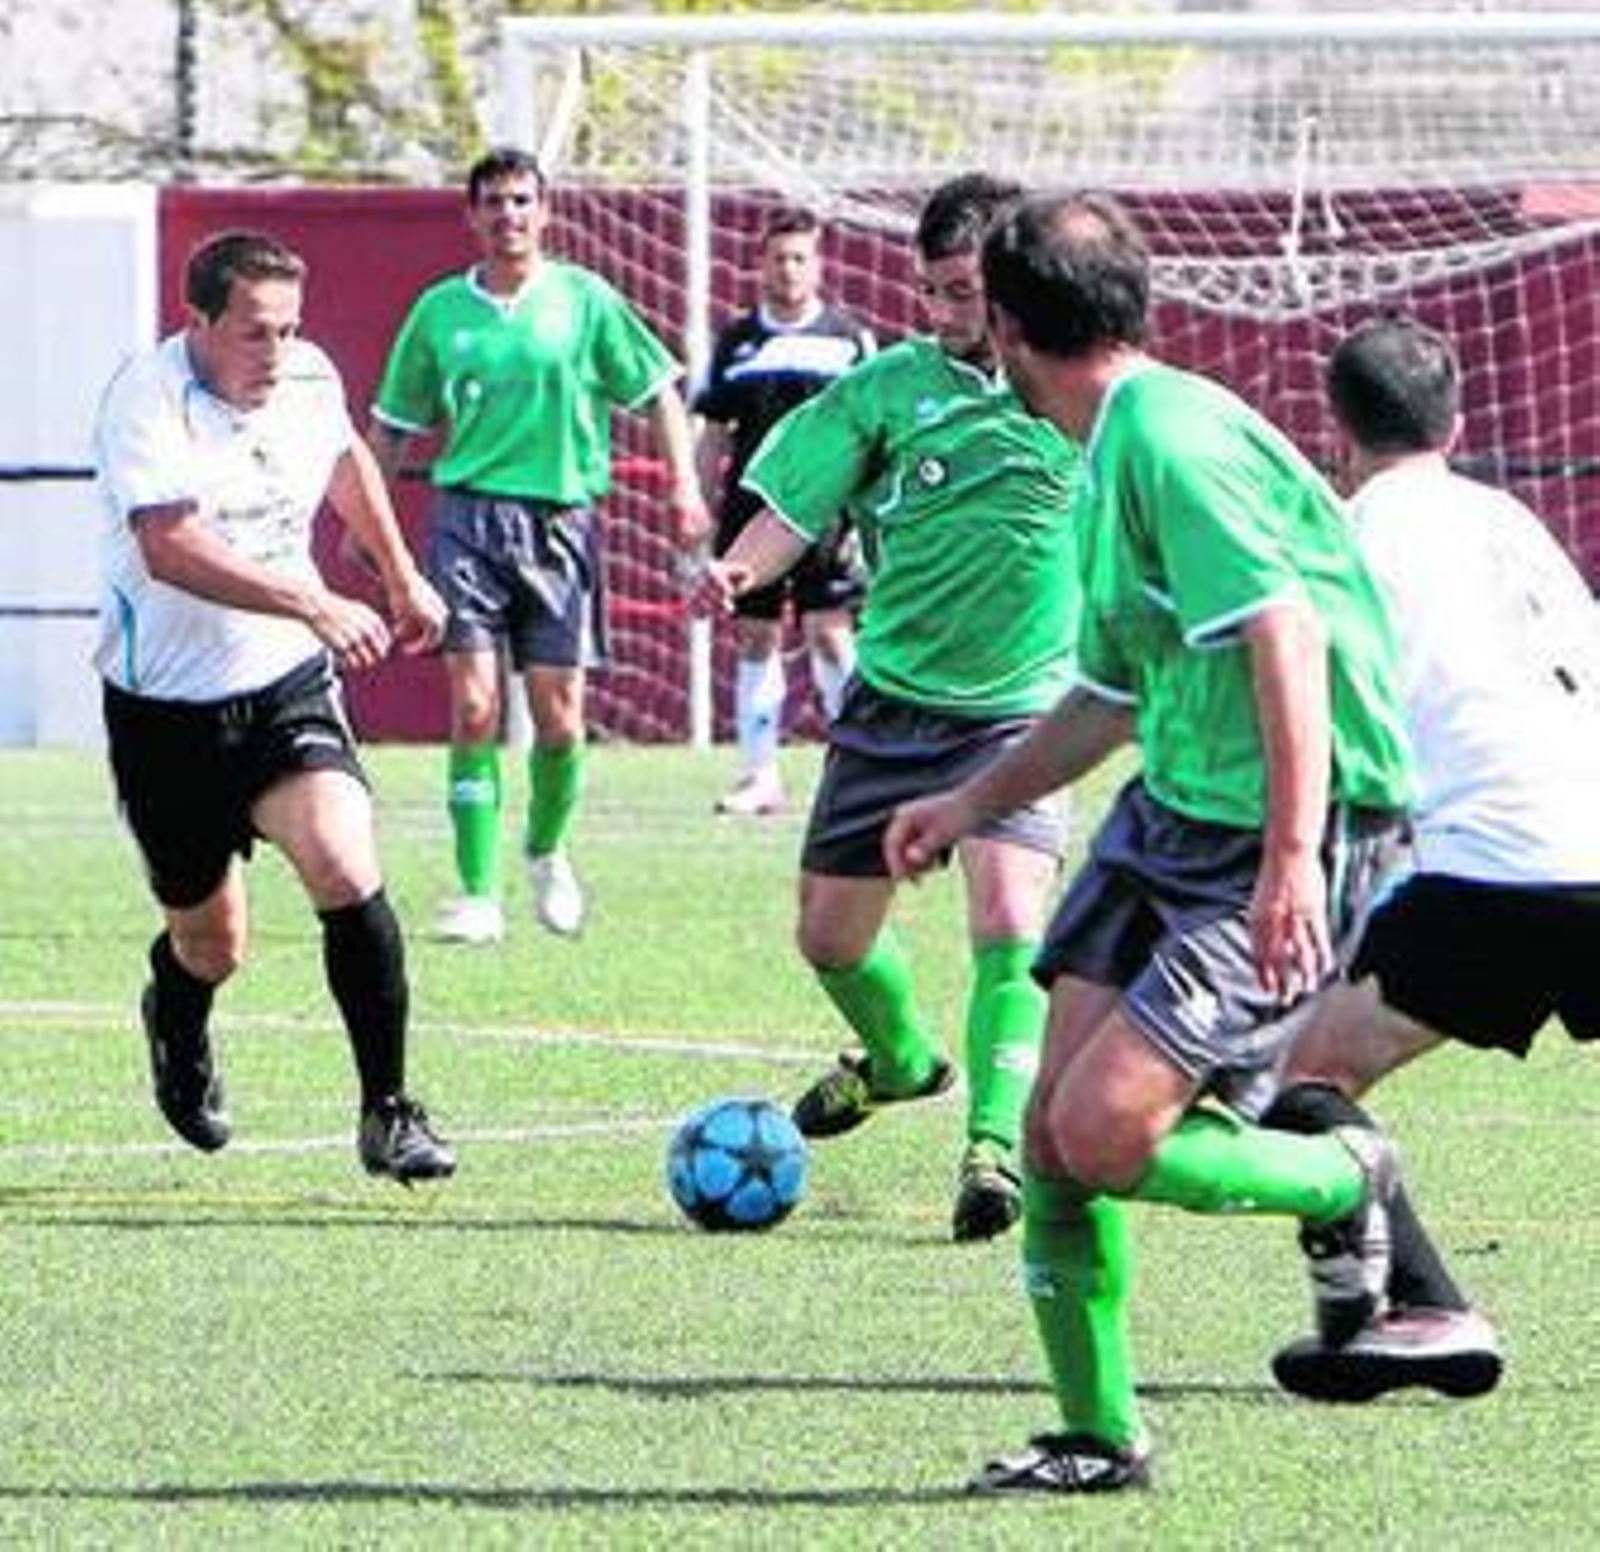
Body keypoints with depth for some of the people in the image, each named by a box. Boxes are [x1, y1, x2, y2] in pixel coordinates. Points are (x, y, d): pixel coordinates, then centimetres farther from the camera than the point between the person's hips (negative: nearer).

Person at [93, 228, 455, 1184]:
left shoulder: (309, 380, -2)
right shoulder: (147, 402, -21)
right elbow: (170, 548, -36)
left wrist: (403, 577, 32)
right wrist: (315, 605, -45)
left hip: (287, 684, 3)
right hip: (165, 703, -3)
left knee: (346, 870, -22)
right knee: (213, 946, 10)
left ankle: (388, 1112, -12)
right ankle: (178, 1028, 48)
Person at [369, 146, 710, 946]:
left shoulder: (584, 300, 2)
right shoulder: (440, 311, 5)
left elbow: (657, 391, 7)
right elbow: (393, 427, 13)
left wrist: (685, 487, -3)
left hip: (560, 518, 0)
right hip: (469, 514, 0)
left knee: (559, 718, 2)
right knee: (476, 708, -11)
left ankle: (546, 851, 30)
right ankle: (479, 893, -10)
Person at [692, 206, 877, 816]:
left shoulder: (849, 338, 3)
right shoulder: (737, 341, 9)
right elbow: (713, 434, 13)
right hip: (751, 509, 3)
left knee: (829, 632, -8)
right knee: (755, 639, 5)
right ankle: (759, 774, 10)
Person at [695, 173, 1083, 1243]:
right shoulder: (892, 385, -2)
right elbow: (799, 503, -4)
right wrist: (743, 567, -23)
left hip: (1021, 705, -3)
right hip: (893, 698, 3)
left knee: (1009, 915, -24)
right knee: (832, 934, 11)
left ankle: (995, 1145, -22)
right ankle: (902, 1058, 42)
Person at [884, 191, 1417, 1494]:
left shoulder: (1172, 436, -18)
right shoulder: (1111, 455, 15)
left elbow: (1289, 634, -27)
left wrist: (1291, 855, -32)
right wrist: (974, 801, 27)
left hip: (1281, 842, -9)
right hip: (1169, 813, 9)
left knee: (1104, 1133, -16)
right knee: (1055, 1127, 4)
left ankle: (1344, 1186, 11)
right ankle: (1099, 1436, 17)